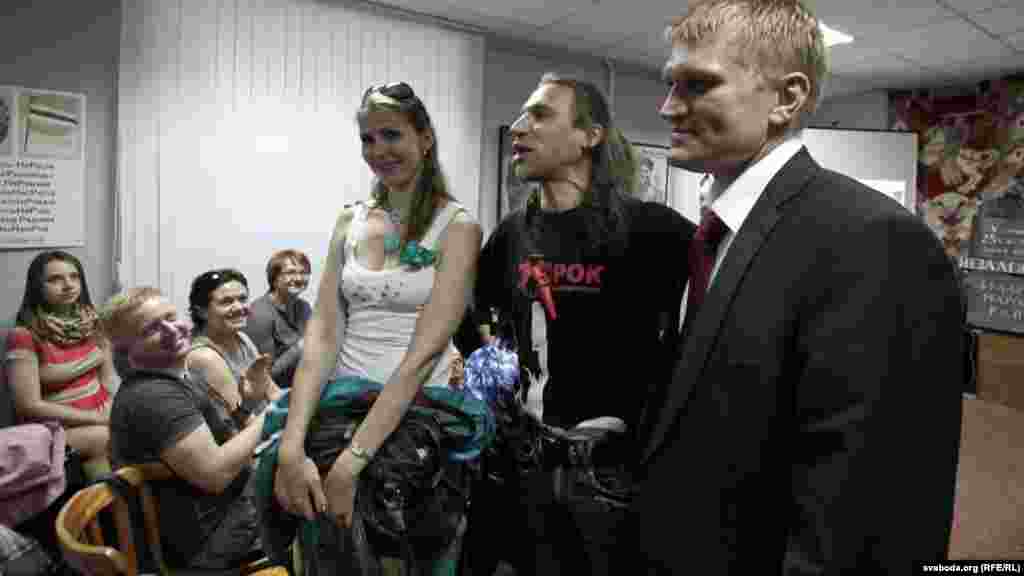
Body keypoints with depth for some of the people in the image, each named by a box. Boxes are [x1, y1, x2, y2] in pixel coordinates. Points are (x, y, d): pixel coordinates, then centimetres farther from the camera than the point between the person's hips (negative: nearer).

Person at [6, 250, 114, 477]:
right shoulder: (24, 336, -12)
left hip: (100, 415, 5)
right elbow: (30, 405, -14)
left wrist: (112, 410, -10)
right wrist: (97, 418, -17)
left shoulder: (92, 323, 3)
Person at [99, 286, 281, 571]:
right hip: (219, 540, -9)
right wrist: (267, 417, -18)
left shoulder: (176, 378, 9)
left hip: (236, 503, 10)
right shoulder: (151, 396, -23)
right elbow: (216, 473, -29)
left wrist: (248, 394, -1)